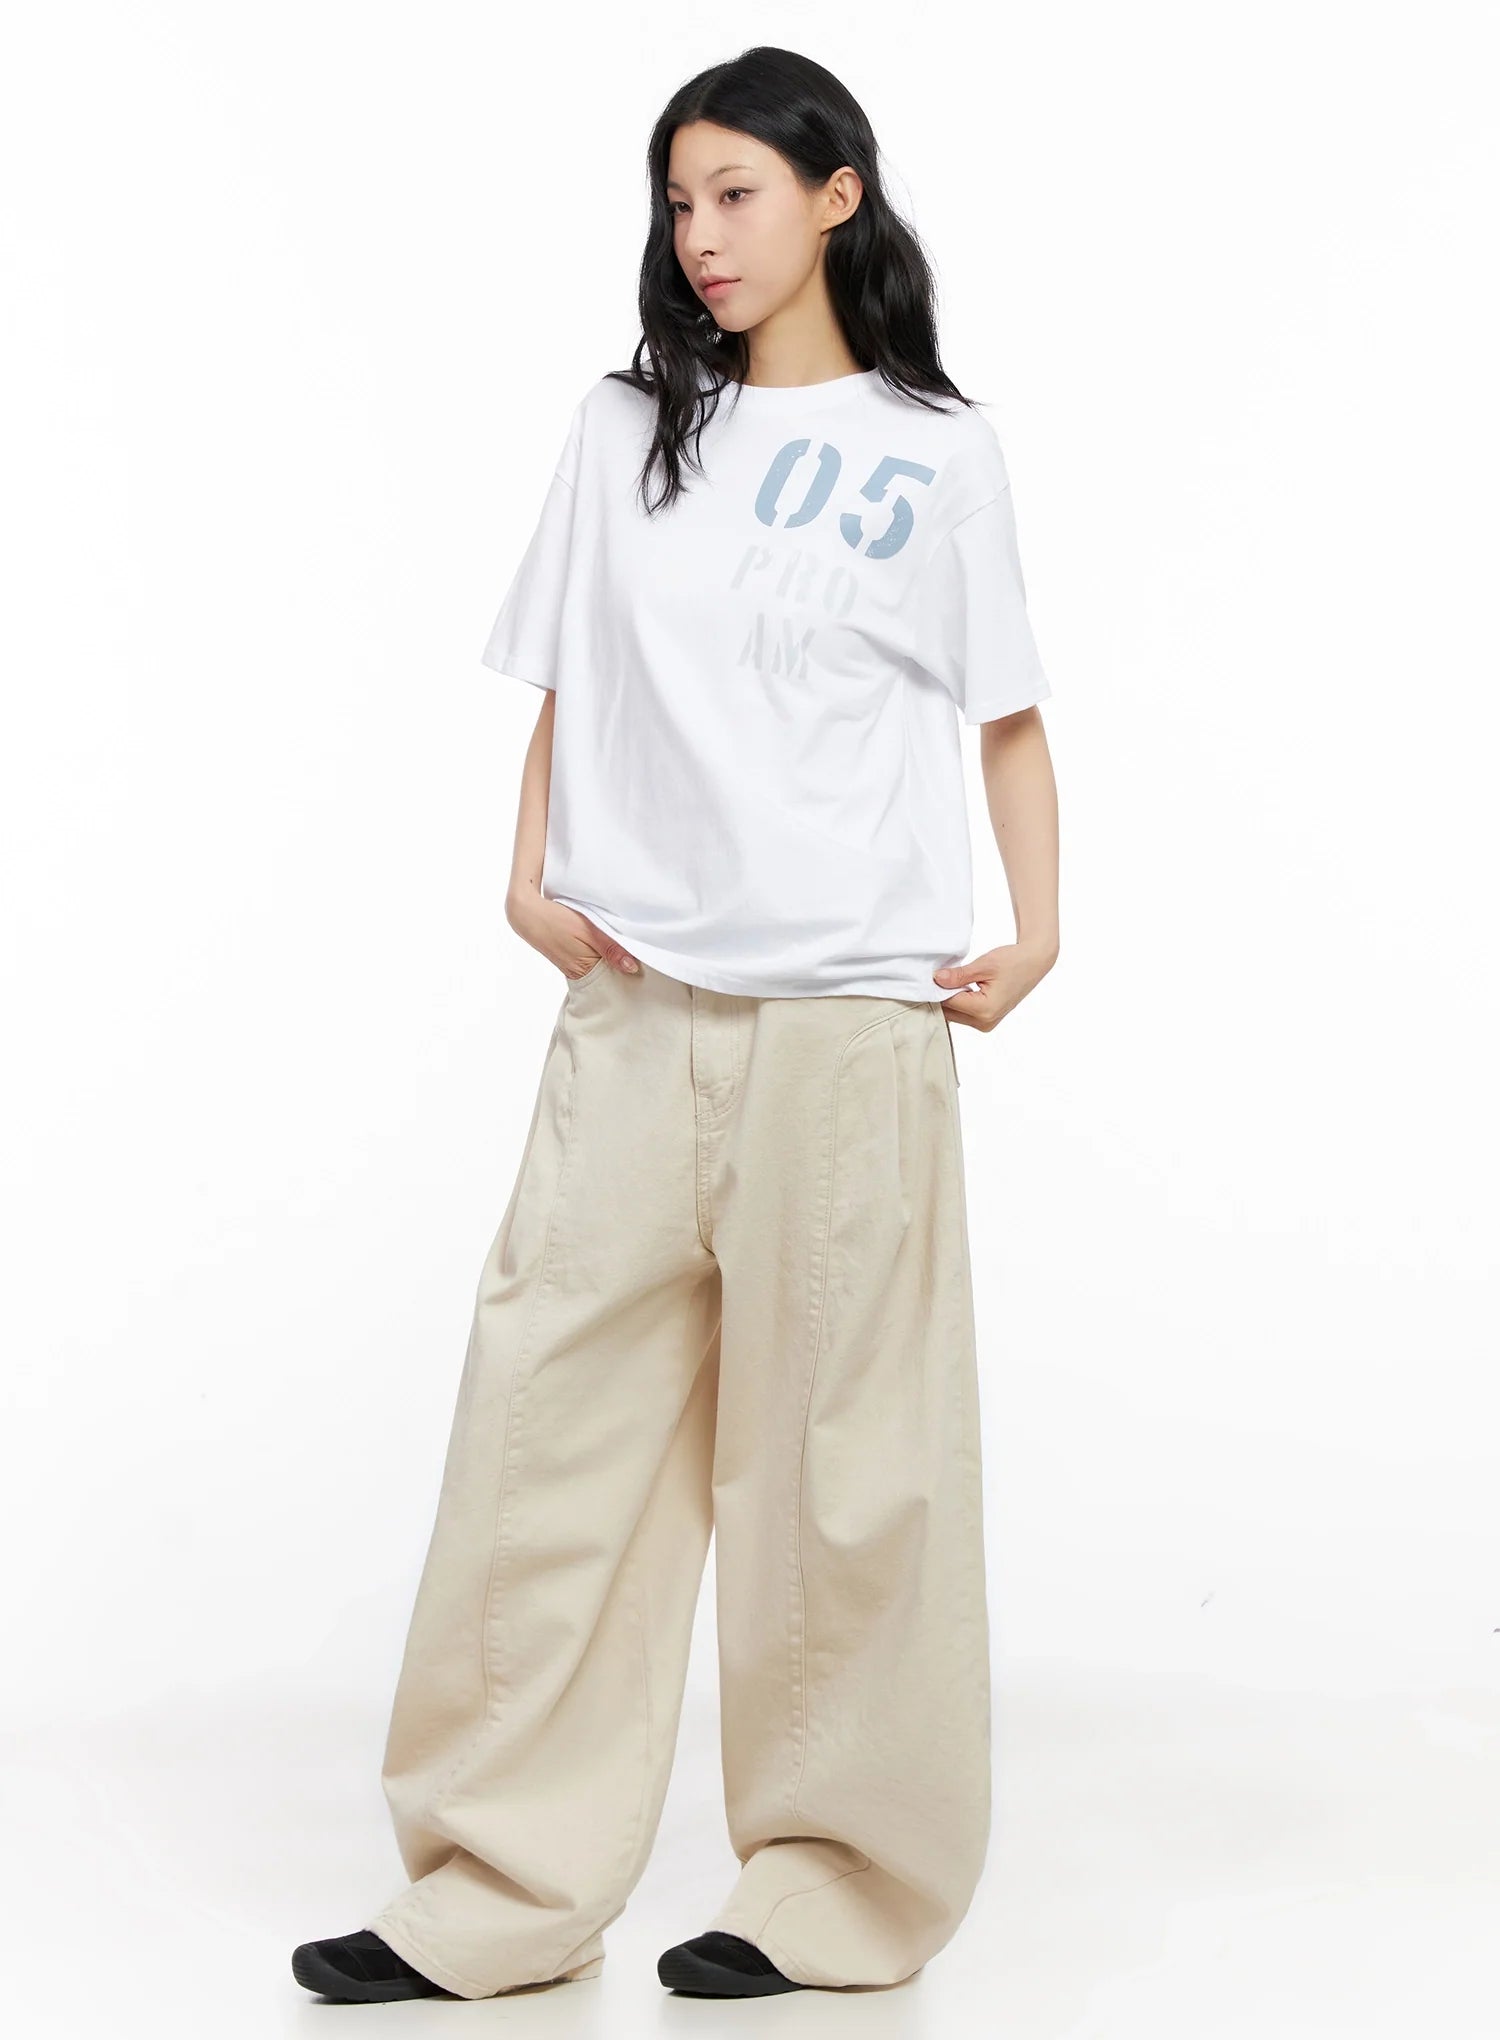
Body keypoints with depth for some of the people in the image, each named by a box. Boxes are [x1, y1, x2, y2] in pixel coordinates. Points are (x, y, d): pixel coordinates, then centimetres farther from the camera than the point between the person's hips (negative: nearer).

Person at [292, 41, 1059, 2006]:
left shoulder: (938, 452, 6)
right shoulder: (624, 428, 14)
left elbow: (1008, 717, 10)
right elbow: (566, 687, 16)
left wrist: (1037, 933, -2)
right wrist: (528, 878, 1)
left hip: (851, 1014, -3)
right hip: (635, 1004, 3)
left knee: (844, 1461, 1)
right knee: (549, 1429, 1)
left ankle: (840, 1887, 13)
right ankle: (499, 1895, 8)